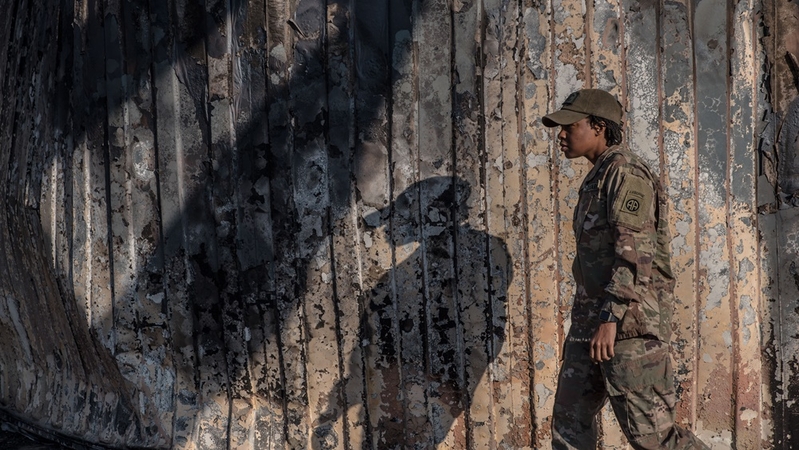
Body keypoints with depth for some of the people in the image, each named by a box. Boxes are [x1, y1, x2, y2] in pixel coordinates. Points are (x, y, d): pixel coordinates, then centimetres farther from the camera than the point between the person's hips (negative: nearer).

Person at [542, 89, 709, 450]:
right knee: (570, 419, 6)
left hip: (629, 321, -10)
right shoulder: (598, 178, 20)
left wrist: (611, 319, -28)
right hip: (591, 320, 10)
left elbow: (635, 252, -21)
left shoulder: (625, 172, -12)